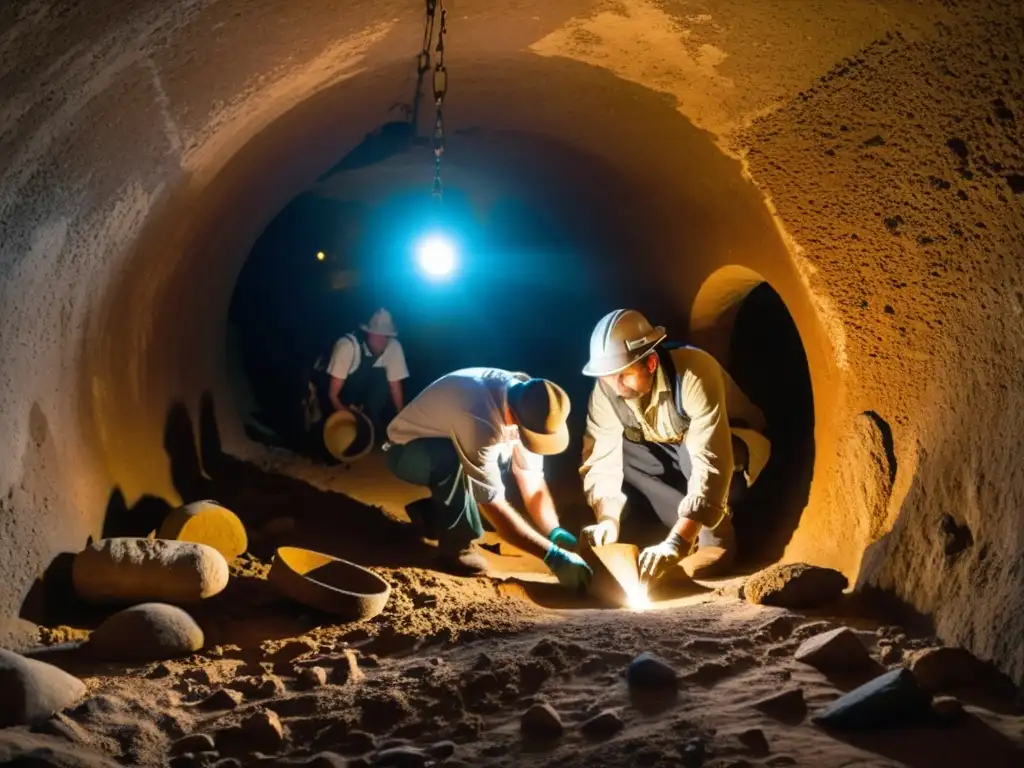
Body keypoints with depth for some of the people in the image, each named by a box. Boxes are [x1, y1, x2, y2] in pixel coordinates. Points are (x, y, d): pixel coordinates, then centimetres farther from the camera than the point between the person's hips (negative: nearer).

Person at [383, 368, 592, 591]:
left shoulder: (529, 405, -17)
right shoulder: (479, 419, -40)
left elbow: (532, 478, -11)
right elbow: (493, 504, -37)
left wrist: (556, 533, -24)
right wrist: (553, 556, -38)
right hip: (406, 451, -8)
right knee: (455, 459, -36)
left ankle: (434, 514, 6)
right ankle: (455, 546, -16)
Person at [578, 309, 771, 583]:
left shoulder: (693, 372, -37)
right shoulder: (606, 387, -21)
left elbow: (710, 462, -44)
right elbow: (601, 456, -19)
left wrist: (675, 543, -52)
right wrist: (608, 518, -38)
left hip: (730, 451, -6)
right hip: (673, 462, 6)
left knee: (690, 451, -38)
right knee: (617, 451, -22)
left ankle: (716, 538, -19)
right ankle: (697, 528, -15)